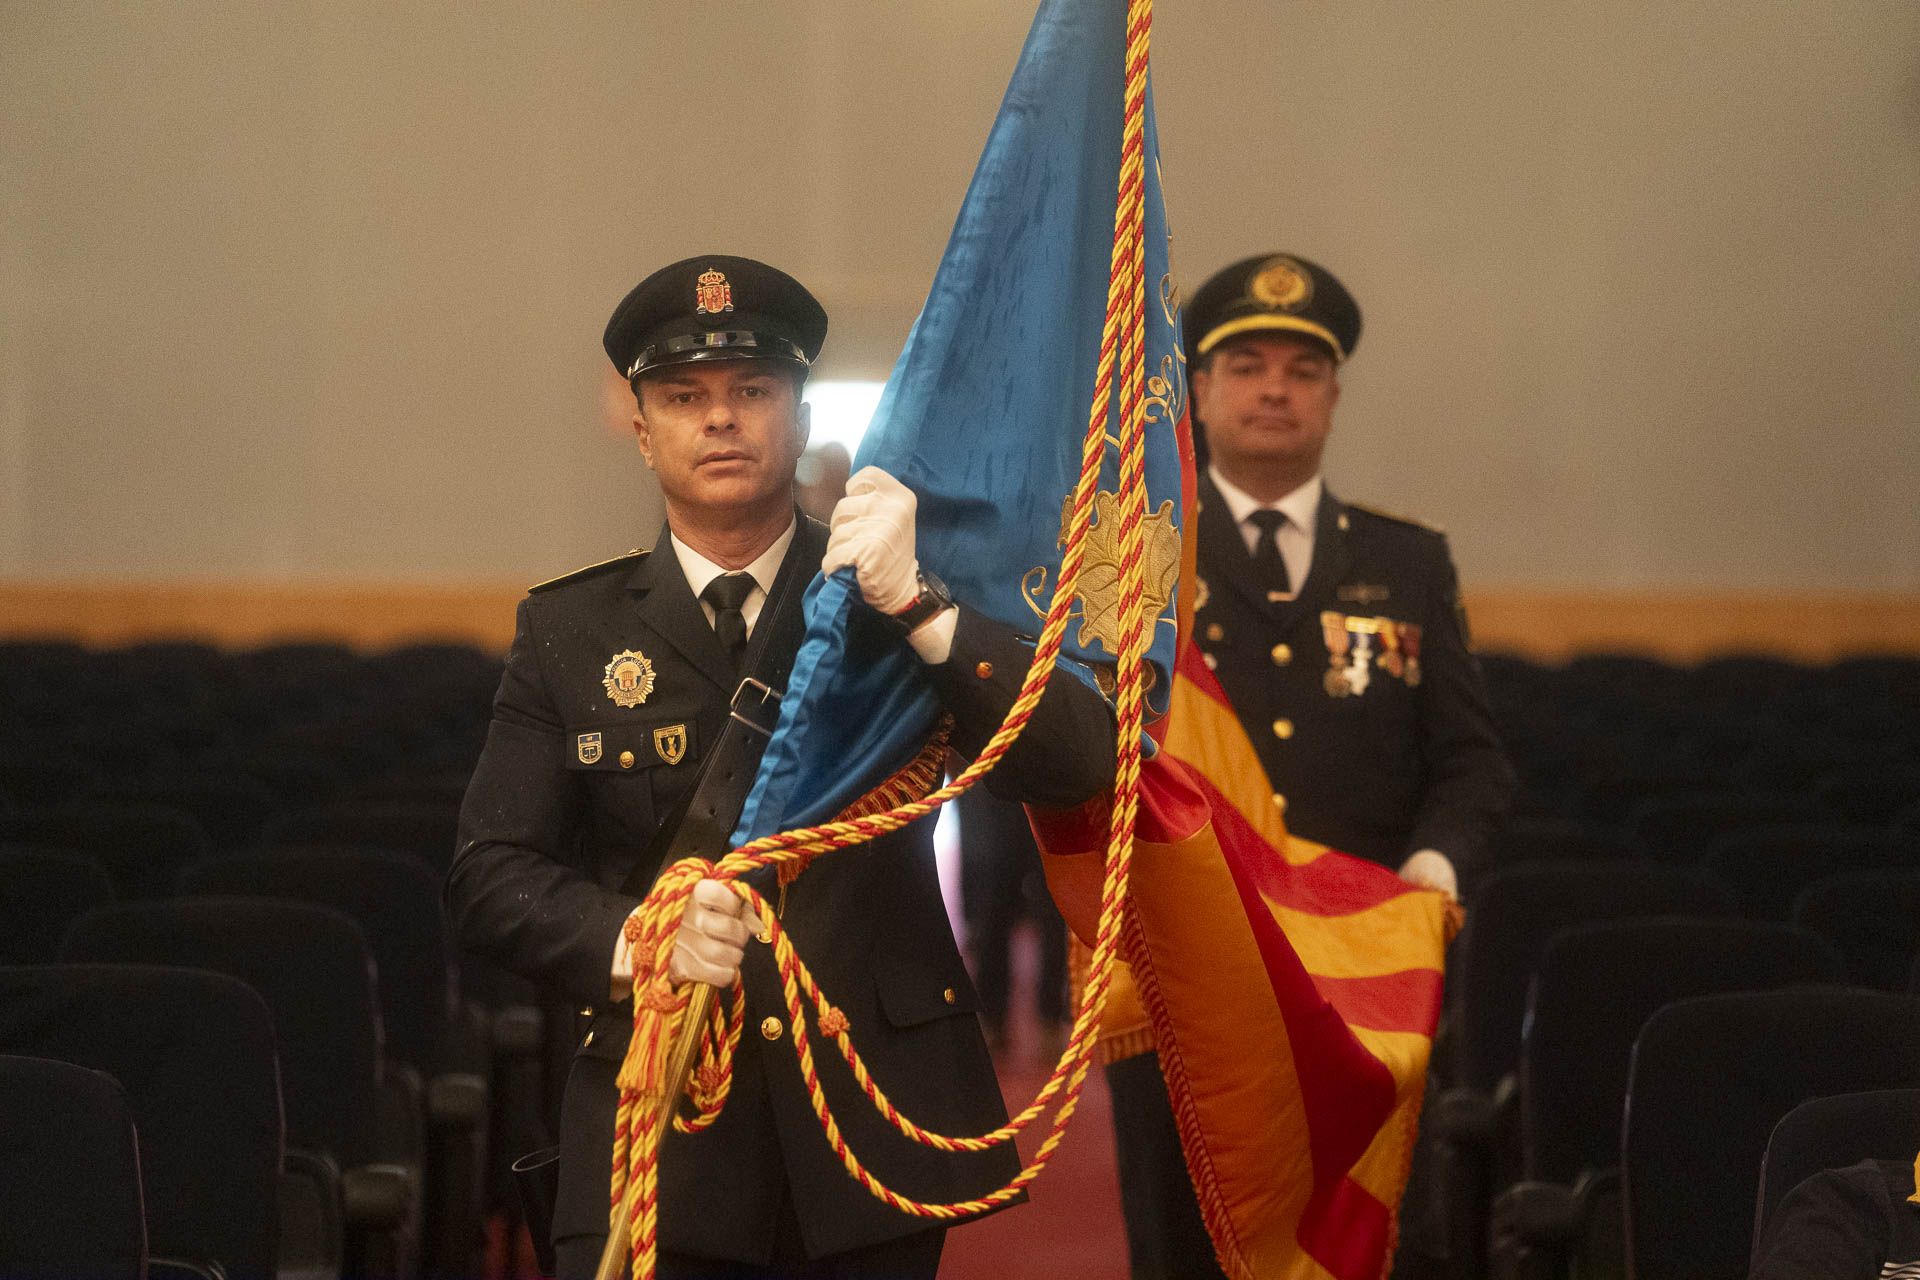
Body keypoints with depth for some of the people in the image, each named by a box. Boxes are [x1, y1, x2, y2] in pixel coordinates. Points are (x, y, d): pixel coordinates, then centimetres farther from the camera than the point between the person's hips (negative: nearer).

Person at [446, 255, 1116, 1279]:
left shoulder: (914, 606, 6)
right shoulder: (569, 630, 7)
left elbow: (1077, 765, -8)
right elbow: (489, 876, 3)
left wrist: (914, 602, -18)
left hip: (876, 1123, 0)